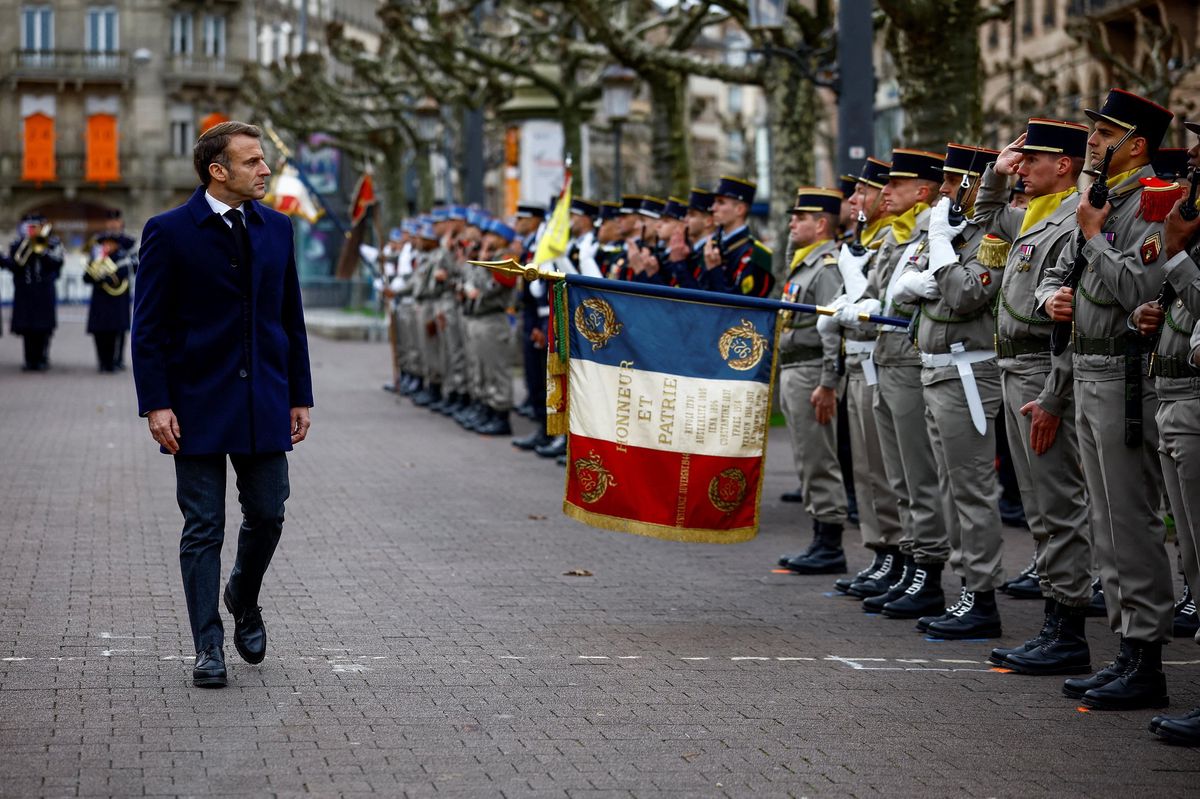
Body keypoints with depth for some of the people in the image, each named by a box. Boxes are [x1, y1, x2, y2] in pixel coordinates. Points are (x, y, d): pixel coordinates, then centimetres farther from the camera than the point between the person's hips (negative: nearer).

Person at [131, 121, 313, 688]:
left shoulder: (276, 229, 8)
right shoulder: (169, 232, -6)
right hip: (198, 403, -4)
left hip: (263, 402, 4)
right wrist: (155, 404, -13)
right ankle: (208, 647, 9)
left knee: (267, 515, 6)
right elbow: (148, 326, -6)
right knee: (203, 528, 1)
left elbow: (291, 318, 13)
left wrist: (299, 397, 9)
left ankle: (243, 599, 34)